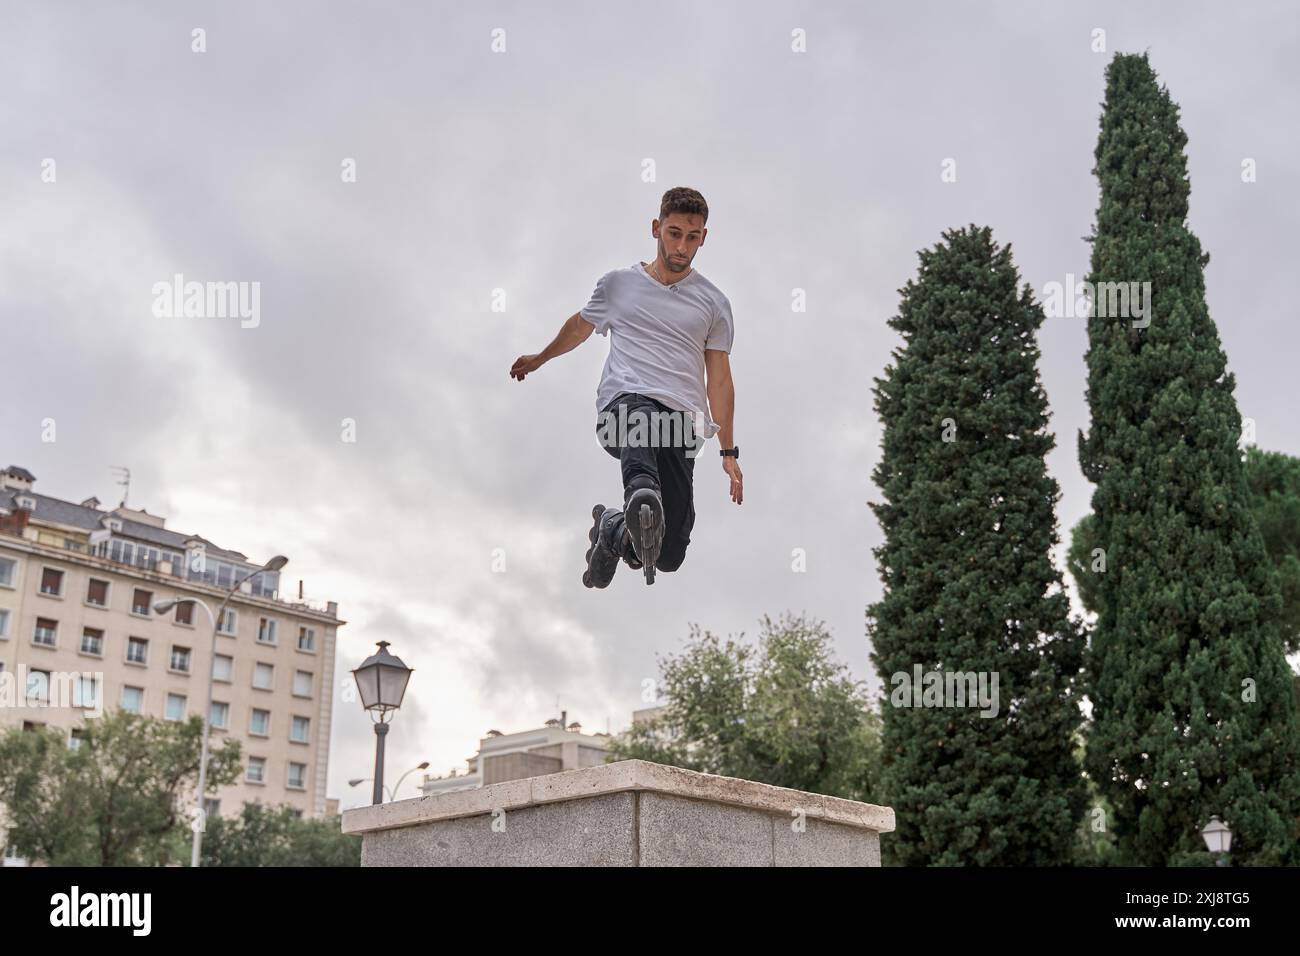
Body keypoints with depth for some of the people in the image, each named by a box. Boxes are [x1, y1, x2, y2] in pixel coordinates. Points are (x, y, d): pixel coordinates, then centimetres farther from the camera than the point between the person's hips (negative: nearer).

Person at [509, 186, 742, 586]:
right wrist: (539, 358, 50)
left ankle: (611, 527, 22)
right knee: (639, 415, -44)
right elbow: (581, 324, 36)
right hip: (620, 404, -1)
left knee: (670, 556, -7)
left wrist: (729, 453, 9)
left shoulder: (714, 303, 15)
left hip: (682, 423, 1)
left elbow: (720, 380, 15)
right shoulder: (618, 283, 17)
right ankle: (642, 495, -70)